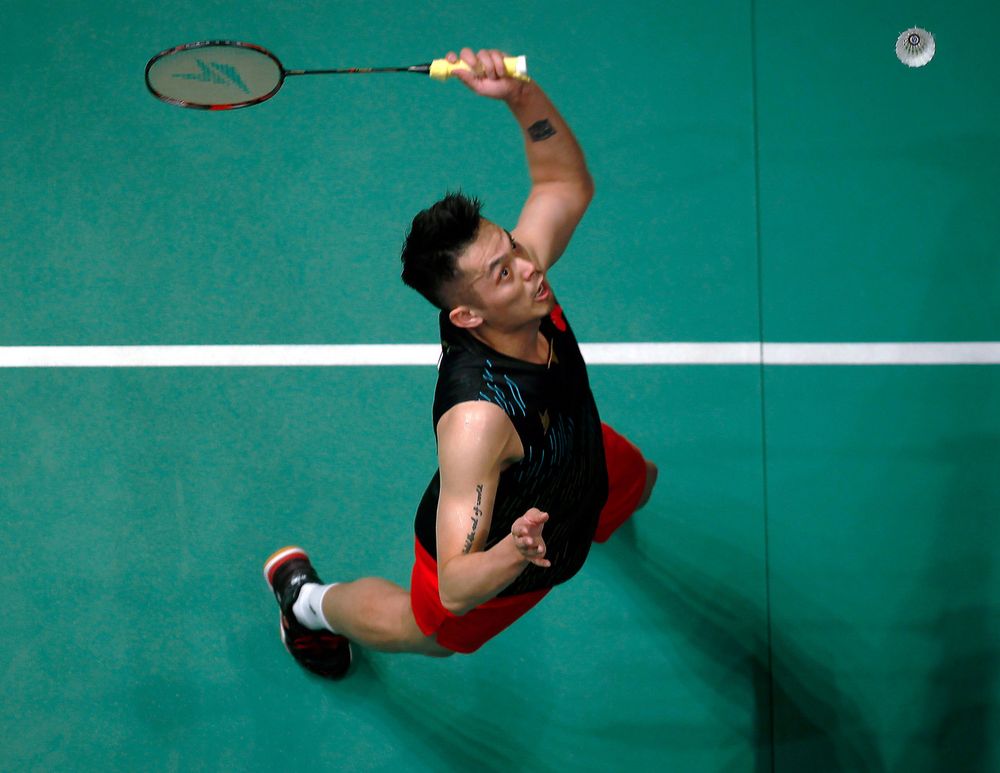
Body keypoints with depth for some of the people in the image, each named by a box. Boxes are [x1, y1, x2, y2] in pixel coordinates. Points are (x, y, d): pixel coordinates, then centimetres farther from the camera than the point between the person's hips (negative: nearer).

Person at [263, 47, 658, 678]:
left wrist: (522, 94, -33)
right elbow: (456, 590, -47)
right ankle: (306, 597, 56)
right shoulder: (477, 419, -51)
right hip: (488, 561, -6)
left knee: (638, 484, 34)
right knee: (423, 632, 26)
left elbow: (567, 183, -13)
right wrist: (512, 553, -69)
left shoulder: (519, 265, -33)